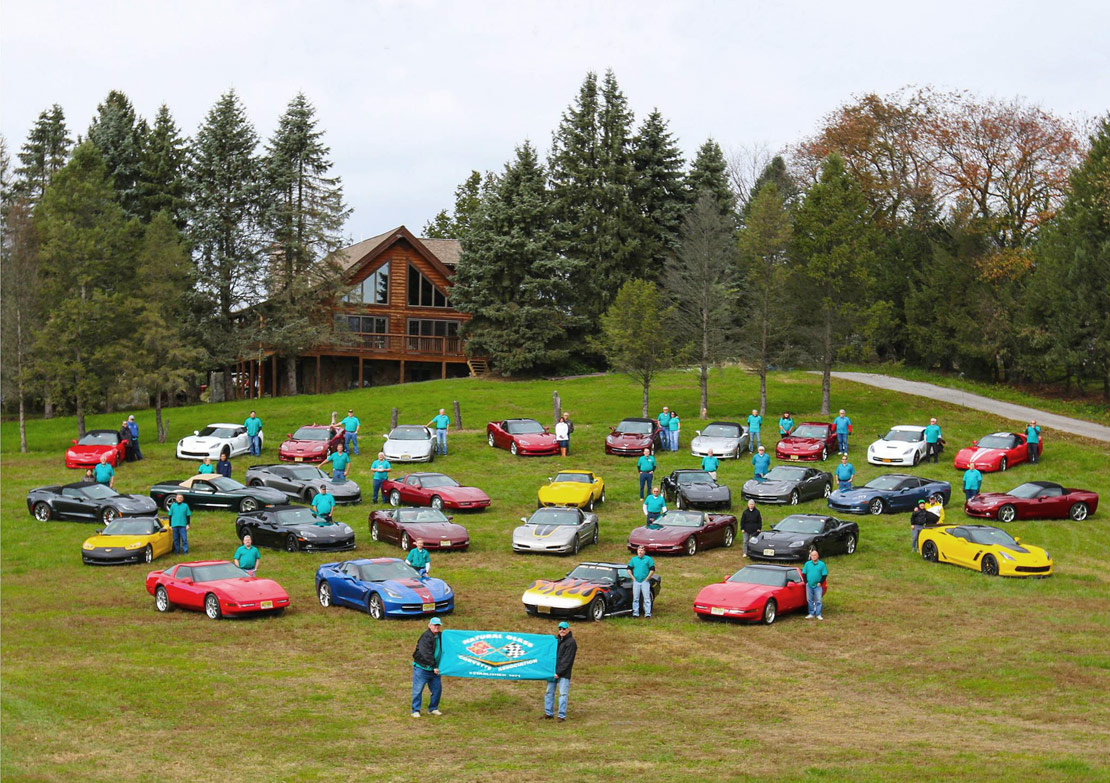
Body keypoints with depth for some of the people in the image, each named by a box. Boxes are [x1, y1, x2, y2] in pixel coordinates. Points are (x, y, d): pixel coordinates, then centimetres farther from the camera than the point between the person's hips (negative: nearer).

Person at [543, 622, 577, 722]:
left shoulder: (571, 642, -7)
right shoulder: (556, 640, 15)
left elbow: (567, 660, -12)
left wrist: (559, 672, -16)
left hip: (564, 674, -7)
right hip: (552, 671, 7)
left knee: (563, 694, -7)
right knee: (549, 692, 9)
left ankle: (562, 715, -4)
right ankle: (549, 713, 18)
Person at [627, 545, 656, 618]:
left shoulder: (648, 559, 2)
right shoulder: (633, 559, 12)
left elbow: (652, 570, -1)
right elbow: (629, 569, 17)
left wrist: (647, 578, -7)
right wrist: (633, 578, 5)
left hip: (645, 581, -3)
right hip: (636, 581, 3)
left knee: (646, 598, -5)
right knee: (635, 598, 4)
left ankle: (647, 613, -4)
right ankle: (635, 613, 11)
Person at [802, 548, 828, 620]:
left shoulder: (822, 564, 1)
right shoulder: (807, 564, 8)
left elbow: (824, 575, 1)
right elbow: (804, 573, 11)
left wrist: (820, 583, -8)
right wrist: (806, 582, 1)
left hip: (818, 586, -2)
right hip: (809, 585, 2)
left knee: (818, 600, -3)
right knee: (810, 600, 6)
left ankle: (818, 614, 3)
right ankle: (811, 614, 13)